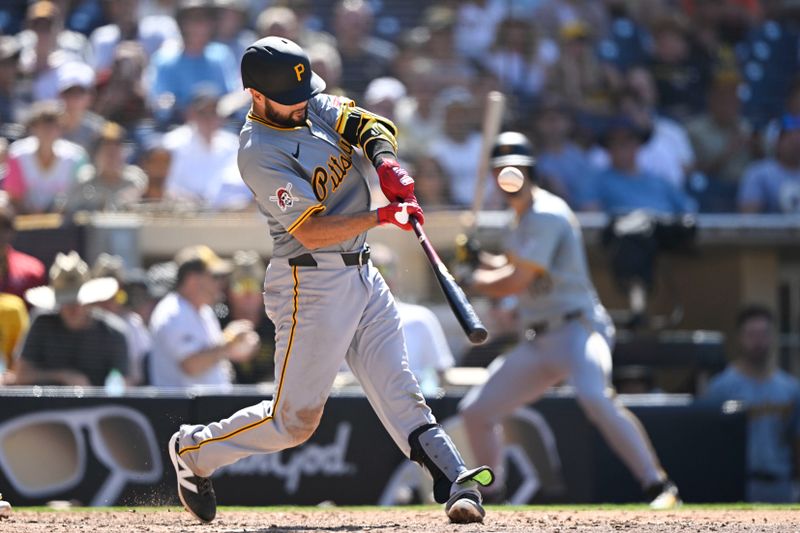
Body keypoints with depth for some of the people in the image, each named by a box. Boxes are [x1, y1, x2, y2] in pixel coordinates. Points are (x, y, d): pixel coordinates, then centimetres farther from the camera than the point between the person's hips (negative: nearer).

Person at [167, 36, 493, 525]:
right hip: (313, 285, -7)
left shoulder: (314, 106, 6)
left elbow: (371, 126, 0)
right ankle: (194, 452, 19)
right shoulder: (259, 153, -18)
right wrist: (382, 217, -28)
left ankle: (456, 484, -11)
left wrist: (386, 162, -21)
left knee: (399, 394, -2)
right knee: (295, 418, -1)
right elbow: (310, 231, -23)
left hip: (363, 274, 7)